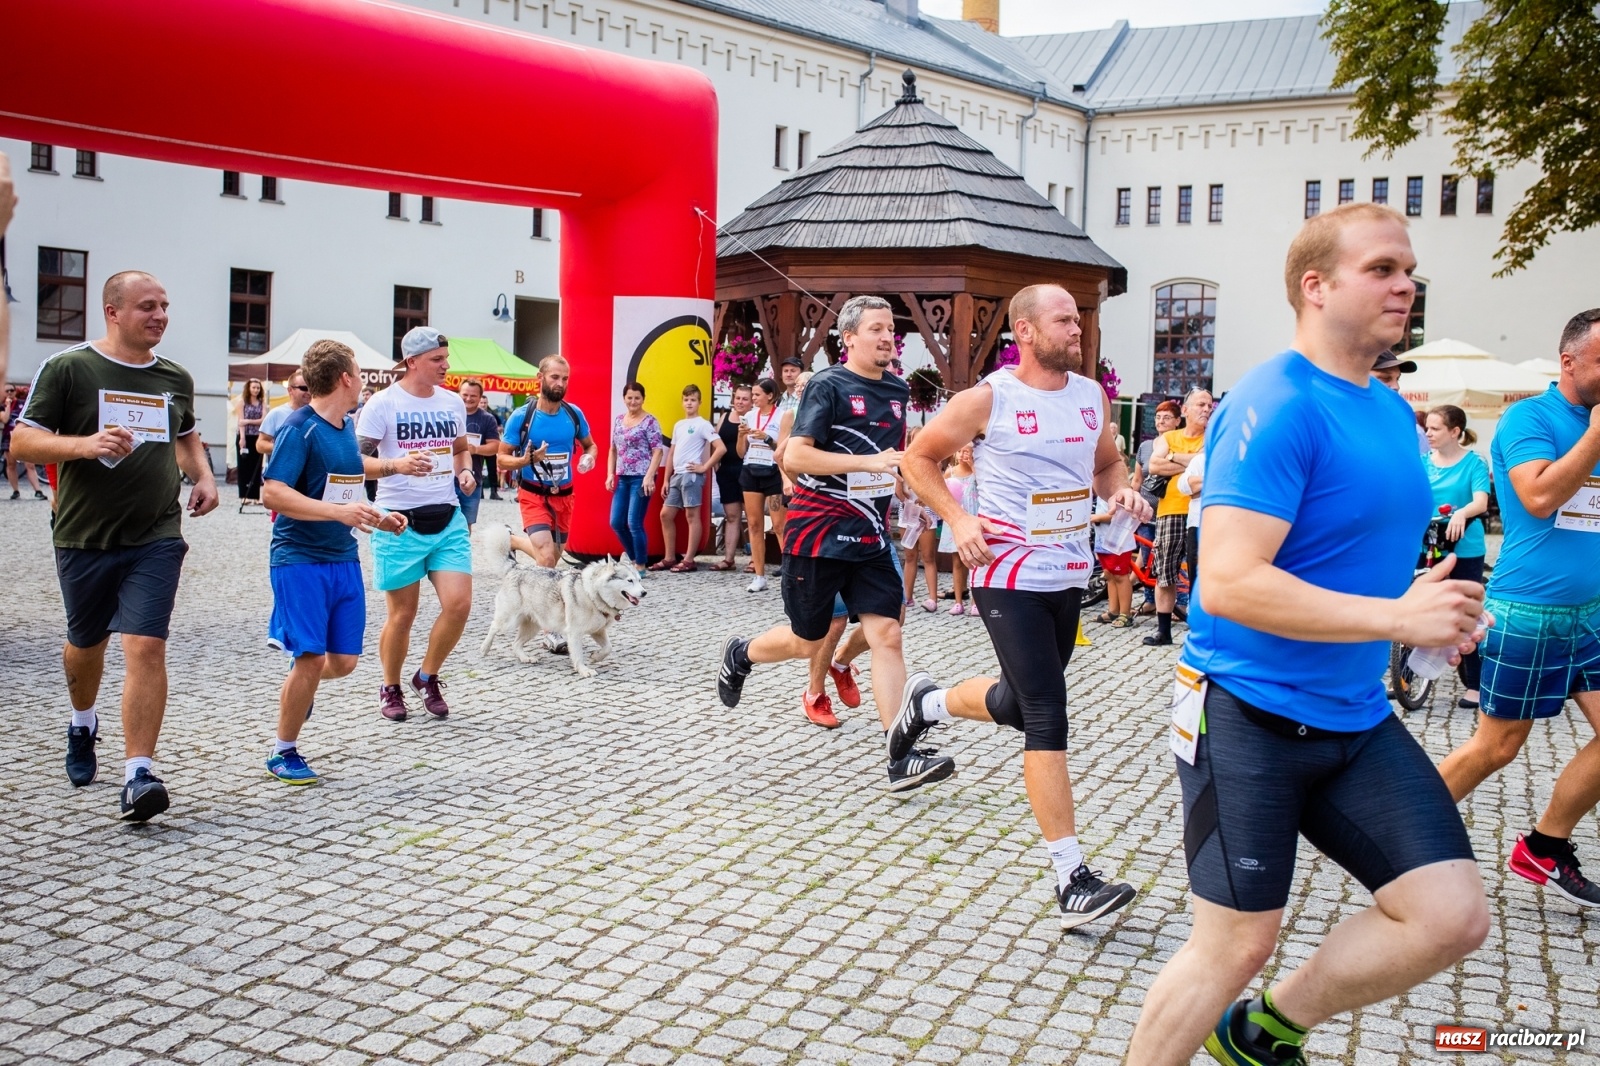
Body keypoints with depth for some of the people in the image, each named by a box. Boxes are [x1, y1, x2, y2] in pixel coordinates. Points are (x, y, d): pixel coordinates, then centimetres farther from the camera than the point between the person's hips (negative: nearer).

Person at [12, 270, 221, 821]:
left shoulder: (176, 378, 8)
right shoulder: (67, 368, -4)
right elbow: (22, 442, -8)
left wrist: (203, 477, 7)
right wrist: (86, 444, -25)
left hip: (156, 539, 1)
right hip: (84, 538, -1)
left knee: (146, 647, -13)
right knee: (85, 644, 19)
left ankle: (139, 774, -13)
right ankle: (83, 724, 49)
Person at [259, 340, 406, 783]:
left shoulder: (347, 424, 12)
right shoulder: (299, 427, -13)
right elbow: (272, 493, -22)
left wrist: (376, 518, 10)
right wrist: (339, 511, -29)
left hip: (343, 559, 7)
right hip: (300, 559, -7)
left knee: (344, 660, 6)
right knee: (312, 659, -8)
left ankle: (297, 687, 40)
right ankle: (284, 753, 11)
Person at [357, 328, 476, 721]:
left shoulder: (453, 402, 10)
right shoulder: (383, 403, -7)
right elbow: (358, 460, -9)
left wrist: (465, 472, 3)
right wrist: (397, 465, -26)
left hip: (448, 519, 4)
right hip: (400, 522, -4)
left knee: (458, 604, -6)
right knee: (402, 614, 3)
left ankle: (427, 678, 17)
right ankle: (391, 689, 26)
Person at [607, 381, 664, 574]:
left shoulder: (649, 421, -5)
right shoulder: (618, 420, 13)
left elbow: (657, 451, -10)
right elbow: (613, 450, 18)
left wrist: (649, 476, -18)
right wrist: (610, 474, 8)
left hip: (641, 478, -7)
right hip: (622, 479, 7)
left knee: (634, 523, -7)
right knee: (616, 522, 6)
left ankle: (641, 565, 7)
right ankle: (632, 557, 25)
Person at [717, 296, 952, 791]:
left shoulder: (897, 390, 10)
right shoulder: (829, 385, -12)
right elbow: (794, 457, -21)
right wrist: (869, 462, -26)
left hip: (870, 536, 6)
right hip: (818, 533, -5)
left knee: (887, 635, -6)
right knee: (807, 641, 8)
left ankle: (902, 759, -7)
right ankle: (739, 654, 40)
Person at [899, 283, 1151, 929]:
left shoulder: (1092, 396, 7)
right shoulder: (987, 399, -10)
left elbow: (1106, 463, 21)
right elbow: (918, 458, 0)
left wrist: (1120, 491, -2)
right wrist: (958, 519, -13)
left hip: (1070, 577, 7)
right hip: (1009, 579, -7)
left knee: (1021, 704, 18)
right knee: (1047, 715, -12)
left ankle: (928, 702, 49)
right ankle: (1072, 881, -9)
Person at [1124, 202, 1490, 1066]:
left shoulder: (1391, 412, 10)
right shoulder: (1275, 407, -18)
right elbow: (1227, 583, -27)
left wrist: (1427, 604, 6)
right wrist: (1398, 618, -25)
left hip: (1357, 719, 8)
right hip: (1250, 714, -8)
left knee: (1452, 917, 1)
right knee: (1238, 943, 0)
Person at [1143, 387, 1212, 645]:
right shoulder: (1167, 438, 12)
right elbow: (1154, 465, -6)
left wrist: (1174, 457, -6)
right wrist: (1192, 465, -11)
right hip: (1171, 512, 2)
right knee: (1165, 574, 6)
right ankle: (1163, 629, 14)